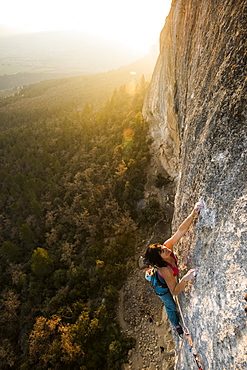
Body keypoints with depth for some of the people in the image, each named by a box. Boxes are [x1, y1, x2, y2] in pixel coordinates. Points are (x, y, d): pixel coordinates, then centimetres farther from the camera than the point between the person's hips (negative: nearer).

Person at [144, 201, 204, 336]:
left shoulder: (167, 245, -35)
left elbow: (180, 231, -44)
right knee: (171, 307, 26)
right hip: (162, 286, -4)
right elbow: (174, 291, -41)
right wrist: (185, 278, -57)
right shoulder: (165, 270, -46)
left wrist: (193, 214, -57)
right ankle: (176, 325, 56)